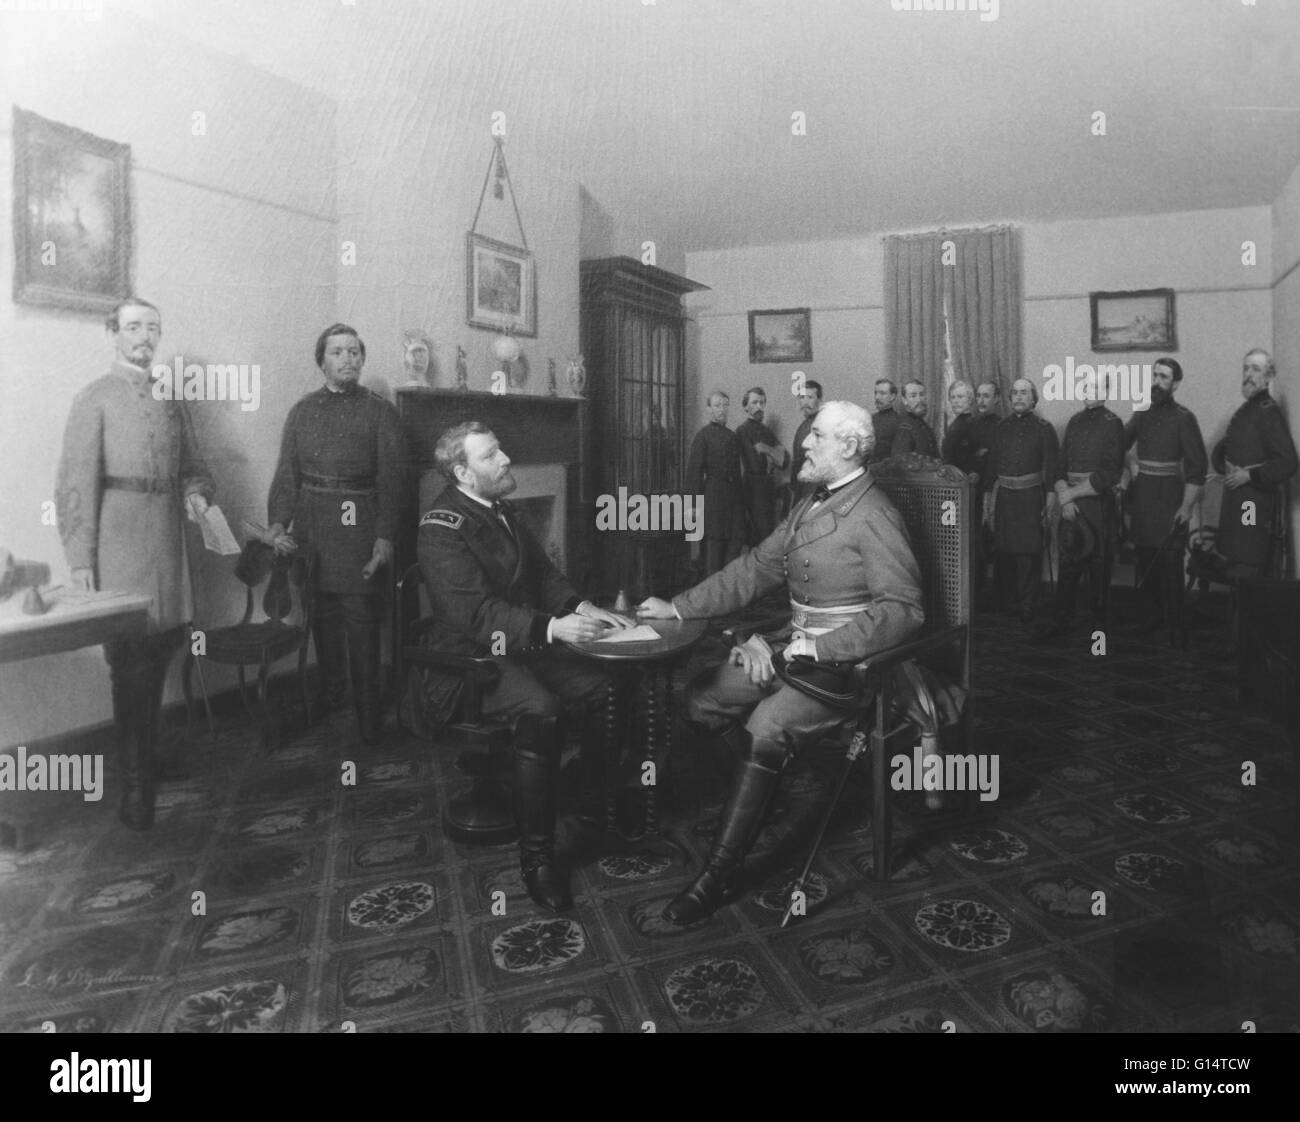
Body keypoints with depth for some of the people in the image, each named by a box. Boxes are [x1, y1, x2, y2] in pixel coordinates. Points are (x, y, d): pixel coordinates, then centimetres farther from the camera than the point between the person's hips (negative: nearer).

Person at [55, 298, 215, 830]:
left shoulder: (173, 398, 15)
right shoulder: (94, 399, -1)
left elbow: (191, 465, 22)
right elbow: (76, 483, -7)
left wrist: (195, 492, -2)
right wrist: (80, 559, -13)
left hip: (166, 537, 5)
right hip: (118, 540, -5)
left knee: (161, 651, 13)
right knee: (131, 661, -4)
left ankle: (147, 756, 31)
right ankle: (135, 784, 6)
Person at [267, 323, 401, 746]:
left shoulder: (379, 411, 3)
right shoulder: (302, 411, 12)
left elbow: (390, 479, -3)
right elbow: (286, 472, 8)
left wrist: (385, 538, -12)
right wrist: (277, 523, -7)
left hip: (359, 526, -3)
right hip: (310, 529, 4)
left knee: (362, 626, -4)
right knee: (323, 623, 10)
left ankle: (368, 723, 4)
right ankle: (329, 707, 26)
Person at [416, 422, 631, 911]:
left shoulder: (500, 511, 12)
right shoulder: (442, 530, -15)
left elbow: (543, 572, 16)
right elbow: (475, 611, -24)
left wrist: (581, 607, -3)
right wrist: (551, 628, -32)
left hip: (524, 644, 8)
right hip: (472, 657, -8)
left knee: (602, 684, -9)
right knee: (540, 710, -32)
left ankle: (600, 802, 10)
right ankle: (536, 857, -20)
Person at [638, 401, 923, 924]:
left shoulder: (873, 517, -14)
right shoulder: (812, 504, 13)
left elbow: (903, 610, -21)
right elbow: (757, 567, 14)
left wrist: (818, 649, -24)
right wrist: (676, 608, 8)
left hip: (848, 662, -9)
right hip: (797, 648, 9)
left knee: (766, 727, -28)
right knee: (701, 697, 0)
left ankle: (719, 874, -15)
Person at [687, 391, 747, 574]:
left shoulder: (733, 436, 15)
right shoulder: (704, 434, -3)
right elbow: (694, 468, -8)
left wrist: (740, 495, 12)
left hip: (734, 494, 6)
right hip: (714, 494, -6)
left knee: (736, 539, 5)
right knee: (714, 541, -1)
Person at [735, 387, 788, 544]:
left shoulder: (767, 431, 14)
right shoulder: (742, 430, -8)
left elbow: (785, 458, 5)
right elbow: (756, 463, -15)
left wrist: (766, 449, -11)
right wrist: (774, 455, -1)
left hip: (769, 485, 7)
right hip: (754, 483, -7)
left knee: (770, 531, 10)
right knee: (760, 533, -6)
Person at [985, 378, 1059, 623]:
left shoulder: (1043, 428, 1)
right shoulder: (1002, 426, 11)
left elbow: (1051, 466, -1)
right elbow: (992, 463, 11)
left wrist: (1050, 499, -7)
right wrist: (989, 498, 8)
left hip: (1030, 496, -3)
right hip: (1003, 495, 3)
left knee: (1028, 552, -3)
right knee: (1004, 551, 3)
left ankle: (1026, 606, 6)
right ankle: (1007, 602, 15)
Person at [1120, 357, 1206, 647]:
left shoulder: (1184, 418, -3)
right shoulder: (1141, 414, 8)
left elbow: (1197, 465, -6)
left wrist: (1187, 506, -11)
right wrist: (1124, 475, -6)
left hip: (1170, 494, -4)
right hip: (1141, 493, 4)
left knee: (1170, 560, -3)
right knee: (1144, 556, 7)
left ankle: (1175, 621, 7)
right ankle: (1155, 607, 24)